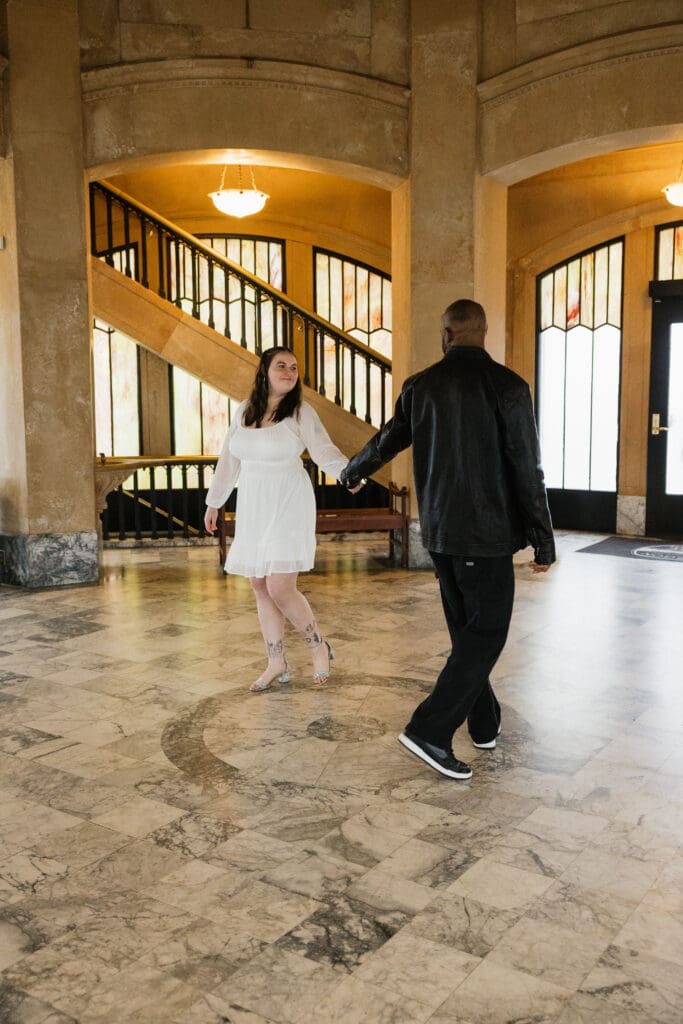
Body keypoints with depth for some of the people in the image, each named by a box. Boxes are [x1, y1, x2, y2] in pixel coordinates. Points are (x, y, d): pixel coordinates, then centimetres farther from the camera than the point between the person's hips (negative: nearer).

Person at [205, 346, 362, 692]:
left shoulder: (301, 413, -6)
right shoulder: (243, 411, 7)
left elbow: (325, 451, -14)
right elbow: (229, 459, 15)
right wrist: (214, 502, 20)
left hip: (288, 508, -5)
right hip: (252, 509, 5)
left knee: (280, 588, -11)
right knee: (260, 587, 8)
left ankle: (319, 647, 13)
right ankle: (276, 663, 21)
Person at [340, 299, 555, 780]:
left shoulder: (420, 386, 3)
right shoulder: (507, 386, -11)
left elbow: (386, 441, 18)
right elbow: (527, 470, -11)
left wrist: (351, 472, 38)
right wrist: (544, 540, -4)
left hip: (440, 532, 6)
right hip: (487, 533, -6)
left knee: (468, 628, 17)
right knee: (486, 632, 1)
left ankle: (485, 722, 28)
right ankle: (430, 730, -5)